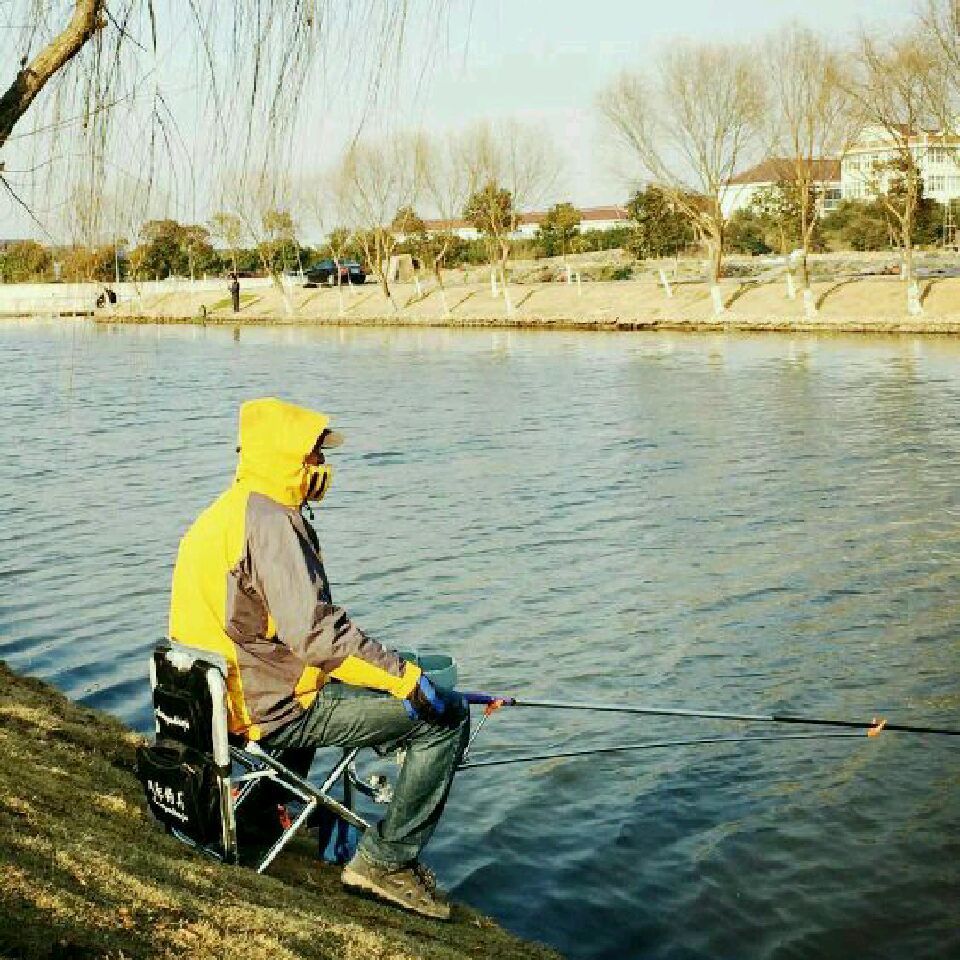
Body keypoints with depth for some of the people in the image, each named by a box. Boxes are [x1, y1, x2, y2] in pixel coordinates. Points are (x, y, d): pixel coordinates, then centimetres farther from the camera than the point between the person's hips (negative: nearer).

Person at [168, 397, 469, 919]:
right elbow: (314, 631, -28)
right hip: (276, 709, -10)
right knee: (445, 716, -7)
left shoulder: (219, 515, 12)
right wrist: (403, 676, -23)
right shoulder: (270, 520, -19)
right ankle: (386, 860, -2)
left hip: (223, 698, 10)